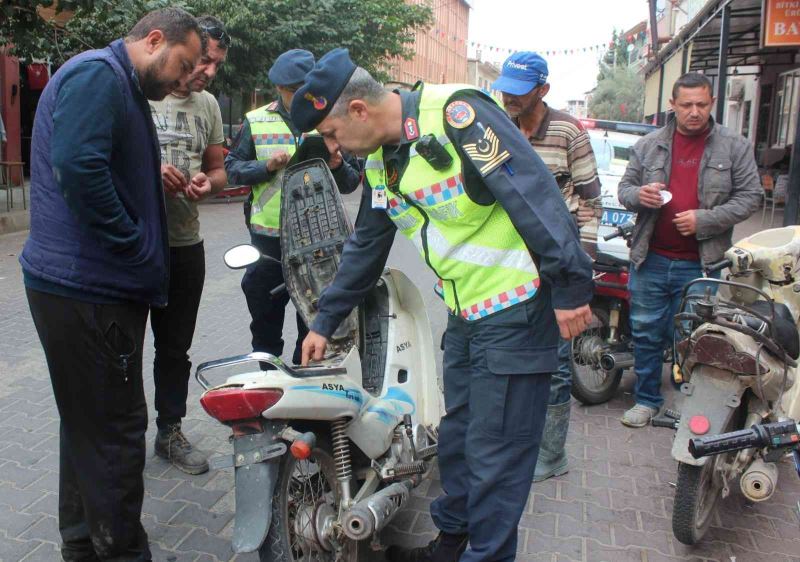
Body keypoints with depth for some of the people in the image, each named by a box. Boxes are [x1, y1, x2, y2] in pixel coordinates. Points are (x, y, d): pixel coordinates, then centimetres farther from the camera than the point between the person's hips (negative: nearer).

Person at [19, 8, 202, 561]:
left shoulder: (120, 86, 21)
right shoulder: (98, 74, -13)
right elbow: (78, 165, -28)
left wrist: (152, 178, 9)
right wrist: (132, 244, -20)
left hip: (92, 286, 11)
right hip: (88, 289, -11)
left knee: (90, 425, 19)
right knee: (115, 430, -1)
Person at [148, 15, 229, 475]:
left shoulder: (209, 105, 10)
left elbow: (219, 170, 14)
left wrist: (207, 182, -9)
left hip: (186, 244, 5)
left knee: (176, 347, 15)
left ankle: (170, 431, 31)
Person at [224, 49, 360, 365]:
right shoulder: (256, 122, 6)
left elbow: (351, 183, 9)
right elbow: (232, 168, 4)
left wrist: (338, 166, -13)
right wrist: (266, 166, -12)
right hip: (267, 236, 0)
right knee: (265, 318, 11)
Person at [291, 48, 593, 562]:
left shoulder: (457, 114, -18)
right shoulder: (380, 160, 10)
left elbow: (536, 195, -22)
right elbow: (365, 247, 19)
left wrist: (570, 288, -22)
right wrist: (325, 323, 23)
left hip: (514, 312, -9)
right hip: (465, 315, 9)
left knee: (493, 454, 2)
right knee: (457, 439, 20)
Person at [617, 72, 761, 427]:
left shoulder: (735, 147, 2)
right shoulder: (648, 145, 8)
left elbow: (750, 197, 0)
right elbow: (624, 187, 13)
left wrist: (704, 220, -13)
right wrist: (638, 195, -12)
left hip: (700, 264, -2)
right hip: (651, 260, 2)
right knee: (646, 334, 11)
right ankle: (647, 399, 27)